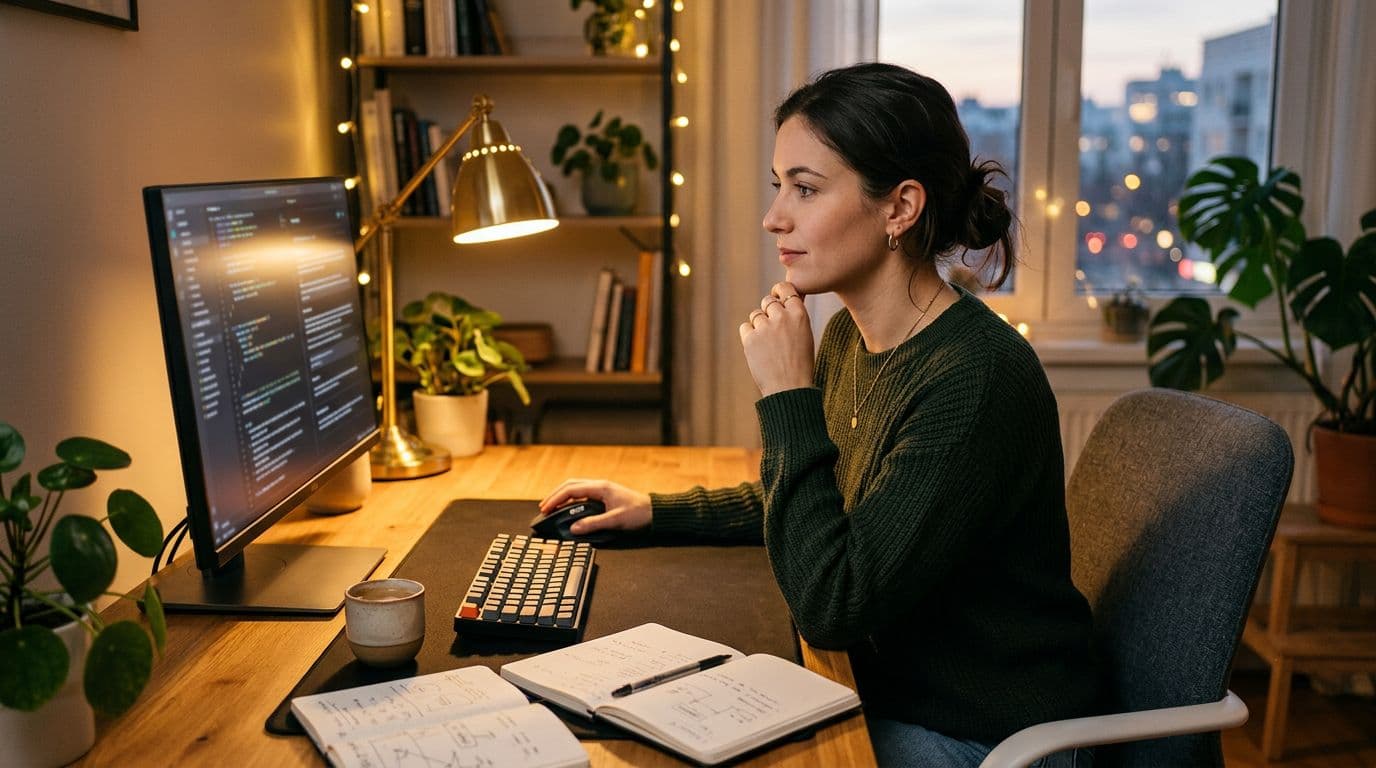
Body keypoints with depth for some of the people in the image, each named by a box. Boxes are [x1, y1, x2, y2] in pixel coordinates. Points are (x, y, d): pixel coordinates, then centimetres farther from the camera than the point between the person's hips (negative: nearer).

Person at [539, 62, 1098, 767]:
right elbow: (802, 502, 19)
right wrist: (654, 510, 10)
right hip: (887, 698, 7)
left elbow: (831, 609, -28)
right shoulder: (849, 339, 0)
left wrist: (788, 398, -24)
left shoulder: (976, 377, -27)